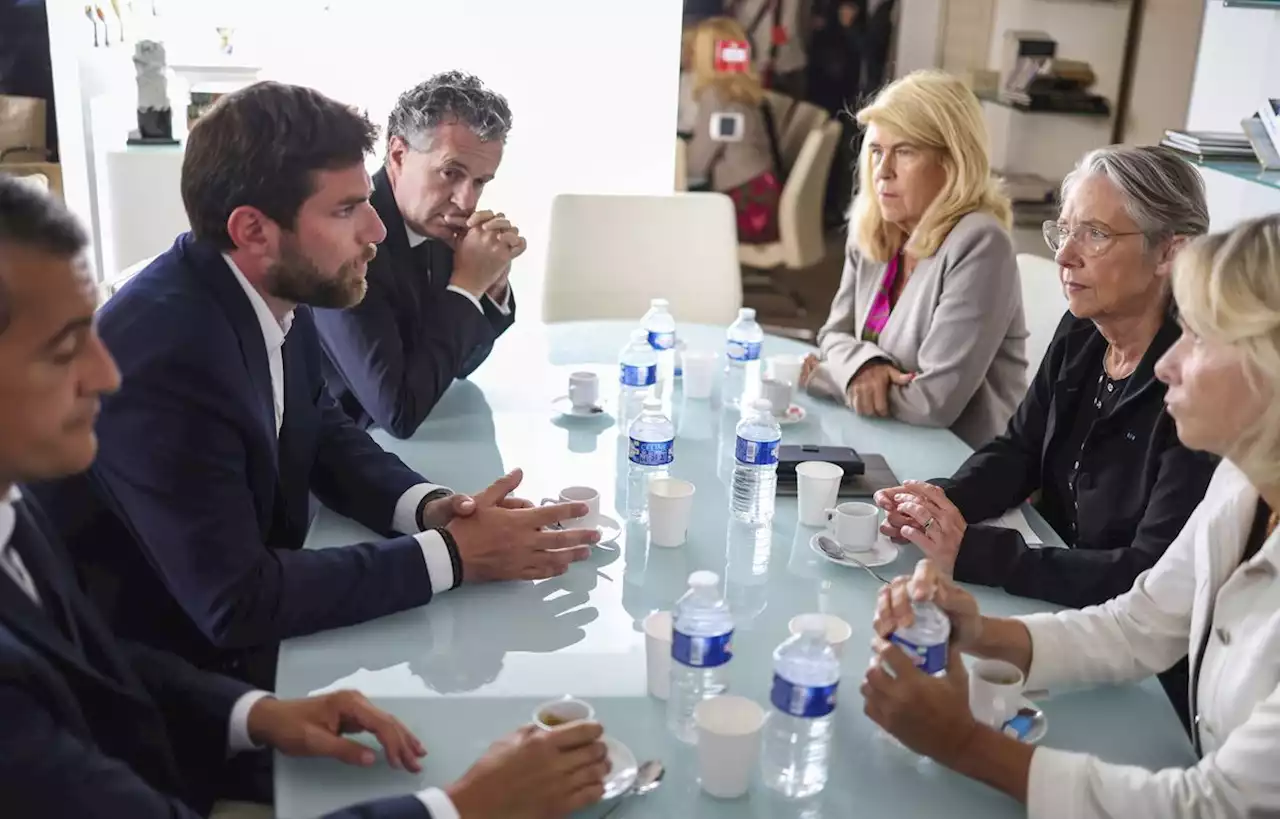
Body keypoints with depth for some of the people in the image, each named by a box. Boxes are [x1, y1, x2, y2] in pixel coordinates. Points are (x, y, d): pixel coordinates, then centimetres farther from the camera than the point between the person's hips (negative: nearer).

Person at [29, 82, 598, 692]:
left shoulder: (274, 296, -7)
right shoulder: (163, 352, -31)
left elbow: (326, 435, 9)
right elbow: (234, 602, -29)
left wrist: (425, 505, -11)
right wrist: (450, 555, -24)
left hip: (242, 627, 7)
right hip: (159, 674, -7)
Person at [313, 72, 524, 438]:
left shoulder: (434, 226, -2)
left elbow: (461, 363, 9)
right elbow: (398, 411, -25)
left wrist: (492, 283, -8)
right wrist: (467, 285, -20)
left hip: (418, 441, 7)